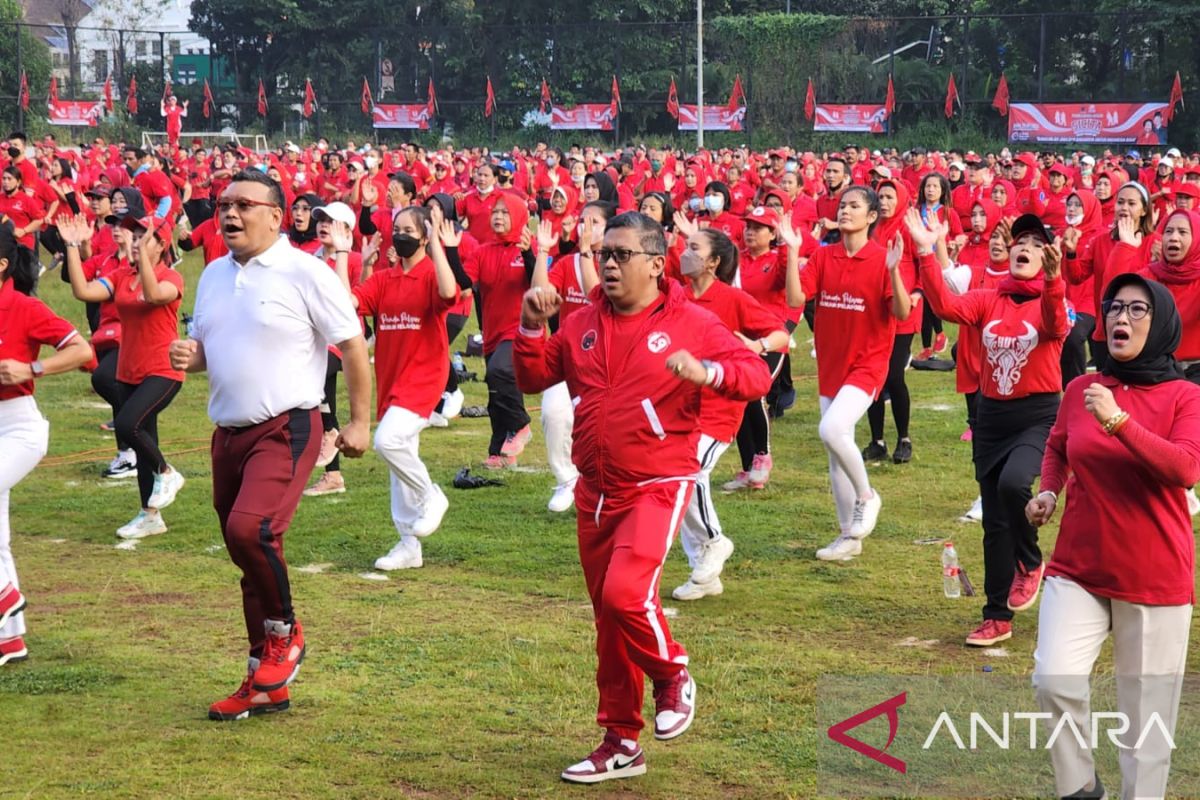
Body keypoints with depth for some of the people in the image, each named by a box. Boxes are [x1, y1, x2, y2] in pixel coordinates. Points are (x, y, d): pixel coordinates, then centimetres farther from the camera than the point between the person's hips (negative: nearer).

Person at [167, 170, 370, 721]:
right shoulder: (214, 275, 12)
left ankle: (284, 634, 1)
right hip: (228, 432, 7)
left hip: (285, 430, -7)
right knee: (246, 554, 11)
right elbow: (203, 345, 23)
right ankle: (266, 684, 22)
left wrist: (359, 422, -8)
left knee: (250, 530, -26)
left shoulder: (304, 273, -9)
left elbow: (352, 345, -7)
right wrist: (187, 356, -1)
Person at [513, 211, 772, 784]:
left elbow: (756, 375, -9)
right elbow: (533, 378, 14)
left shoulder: (689, 322, -5)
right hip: (595, 493, 6)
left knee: (625, 594, -24)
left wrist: (706, 371, -27)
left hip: (657, 488, -6)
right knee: (608, 618, 10)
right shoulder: (583, 324, 9)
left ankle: (672, 676, 6)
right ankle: (621, 742, 21)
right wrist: (531, 328, -2)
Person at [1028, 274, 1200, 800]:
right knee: (1054, 680, -17)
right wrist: (1047, 491, 5)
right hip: (1077, 571, 2)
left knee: (1146, 716, 5)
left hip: (1155, 581, -2)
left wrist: (1119, 422, -31)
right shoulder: (1081, 390, 4)